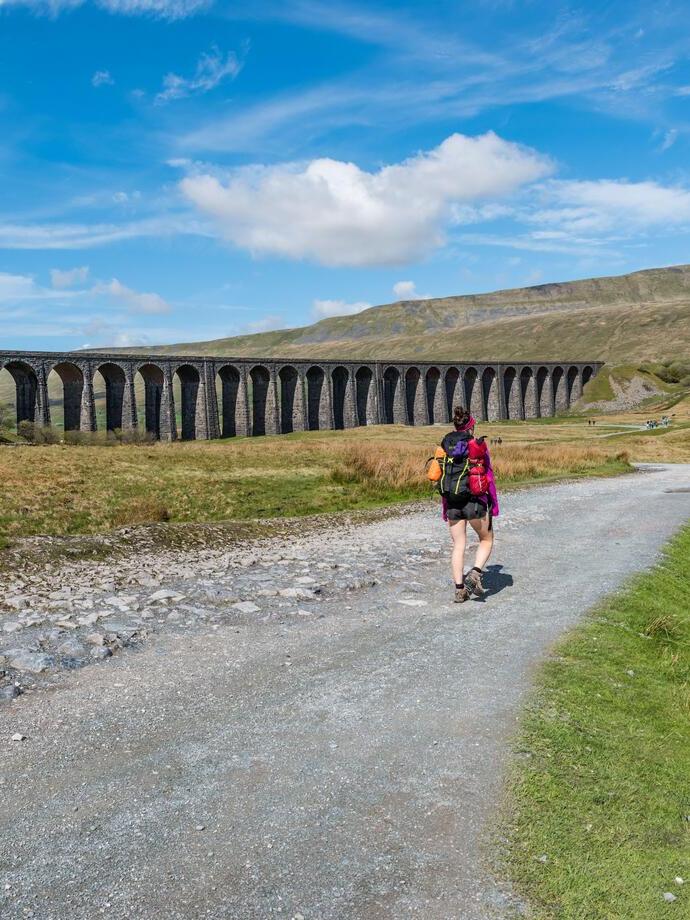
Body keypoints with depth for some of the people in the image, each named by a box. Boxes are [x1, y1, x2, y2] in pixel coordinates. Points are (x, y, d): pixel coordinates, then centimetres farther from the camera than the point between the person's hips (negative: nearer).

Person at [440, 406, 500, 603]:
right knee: (486, 540, 15)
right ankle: (475, 574, -6)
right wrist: (494, 505, 0)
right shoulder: (478, 445, -4)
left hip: (453, 502, 4)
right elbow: (489, 477, -6)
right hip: (475, 501, -3)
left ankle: (459, 589, 7)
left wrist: (445, 509, 15)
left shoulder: (445, 446, 7)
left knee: (458, 545, 11)